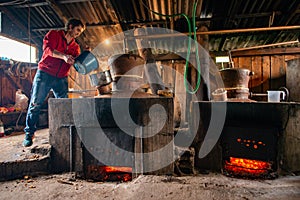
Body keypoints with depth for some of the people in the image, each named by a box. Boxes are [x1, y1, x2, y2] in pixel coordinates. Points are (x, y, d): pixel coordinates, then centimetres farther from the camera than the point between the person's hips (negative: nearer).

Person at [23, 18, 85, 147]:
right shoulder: (53, 34, 4)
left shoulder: (75, 47, 14)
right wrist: (63, 56, -29)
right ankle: (29, 134, 8)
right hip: (45, 74, -3)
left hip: (61, 78, 4)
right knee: (35, 103, -2)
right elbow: (47, 48, -14)